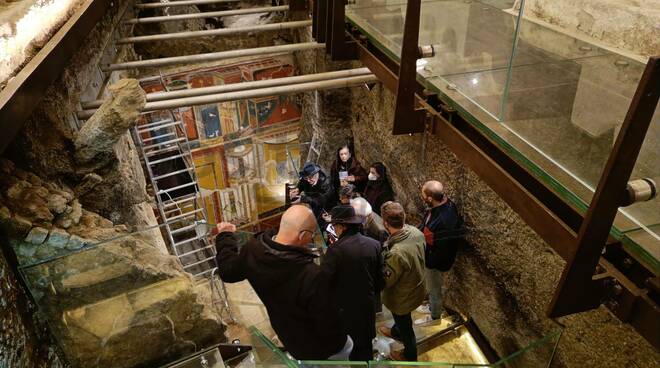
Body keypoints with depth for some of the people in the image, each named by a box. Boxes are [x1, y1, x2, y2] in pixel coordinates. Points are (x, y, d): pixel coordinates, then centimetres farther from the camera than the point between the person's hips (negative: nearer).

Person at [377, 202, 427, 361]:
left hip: (403, 297, -7)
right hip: (416, 287, 7)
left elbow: (386, 281, -27)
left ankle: (410, 355, 51)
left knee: (405, 326, 24)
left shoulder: (397, 253, -44)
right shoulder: (416, 232, -20)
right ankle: (395, 332, 65)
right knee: (401, 318, 36)